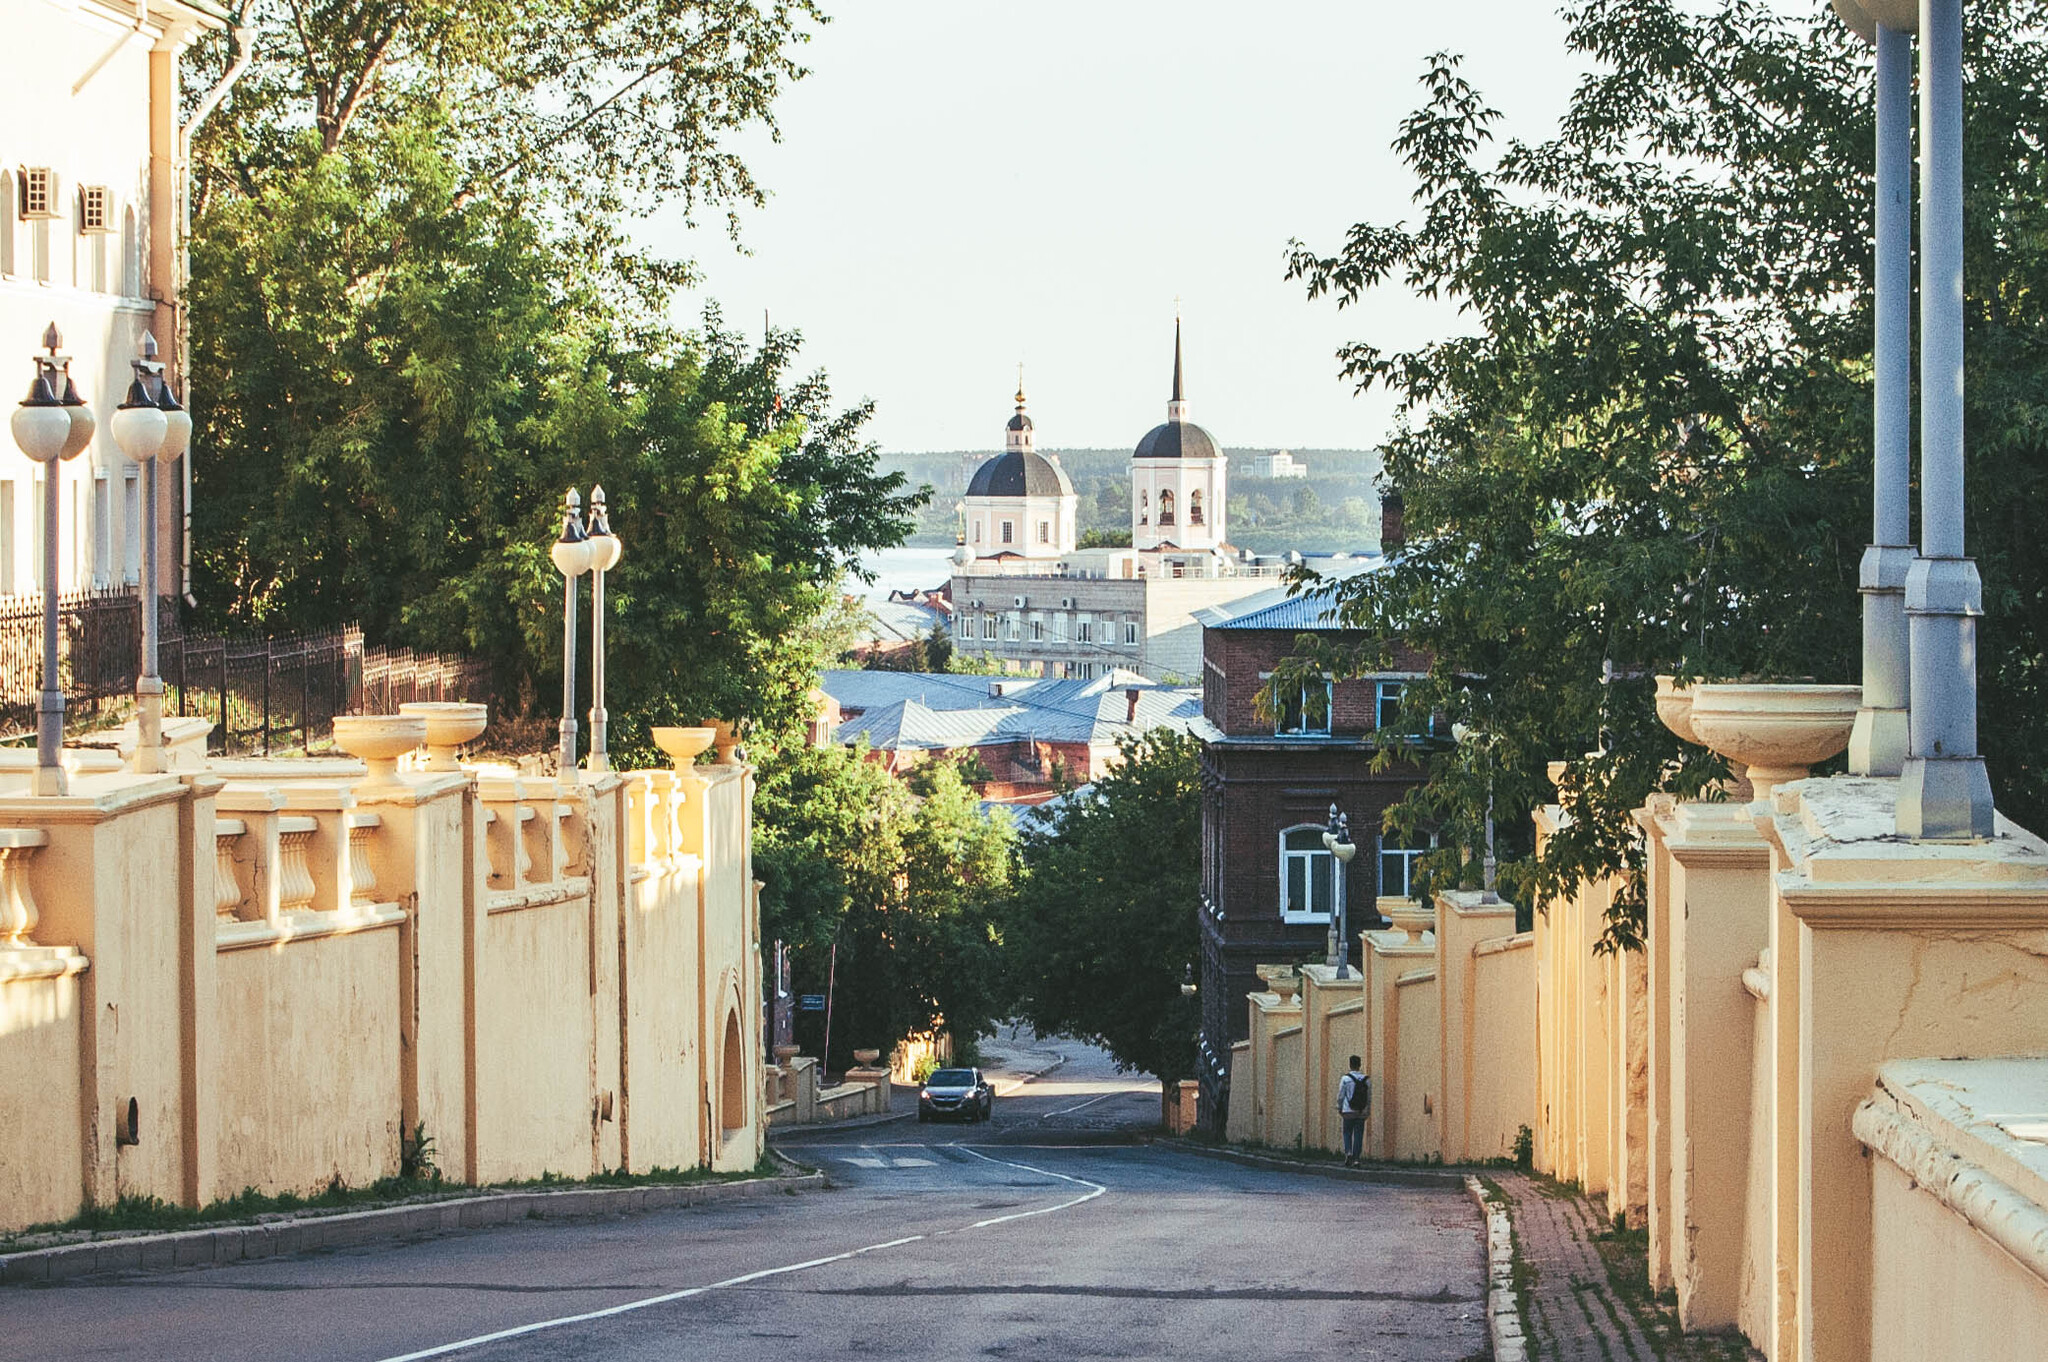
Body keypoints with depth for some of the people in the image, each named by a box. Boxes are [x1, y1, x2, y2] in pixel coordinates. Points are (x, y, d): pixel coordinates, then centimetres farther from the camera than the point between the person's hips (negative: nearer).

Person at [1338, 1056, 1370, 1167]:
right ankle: (1356, 1159, 4)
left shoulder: (1345, 1079, -7)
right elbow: (1369, 1098, 5)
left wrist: (1339, 1110, 6)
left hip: (1348, 1112, -2)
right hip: (1361, 1112, 2)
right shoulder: (1366, 1080, 2)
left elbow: (1340, 1096, -4)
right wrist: (1368, 1111, 15)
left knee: (1347, 1134, 9)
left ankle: (1348, 1152, -13)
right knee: (1358, 1136, 6)